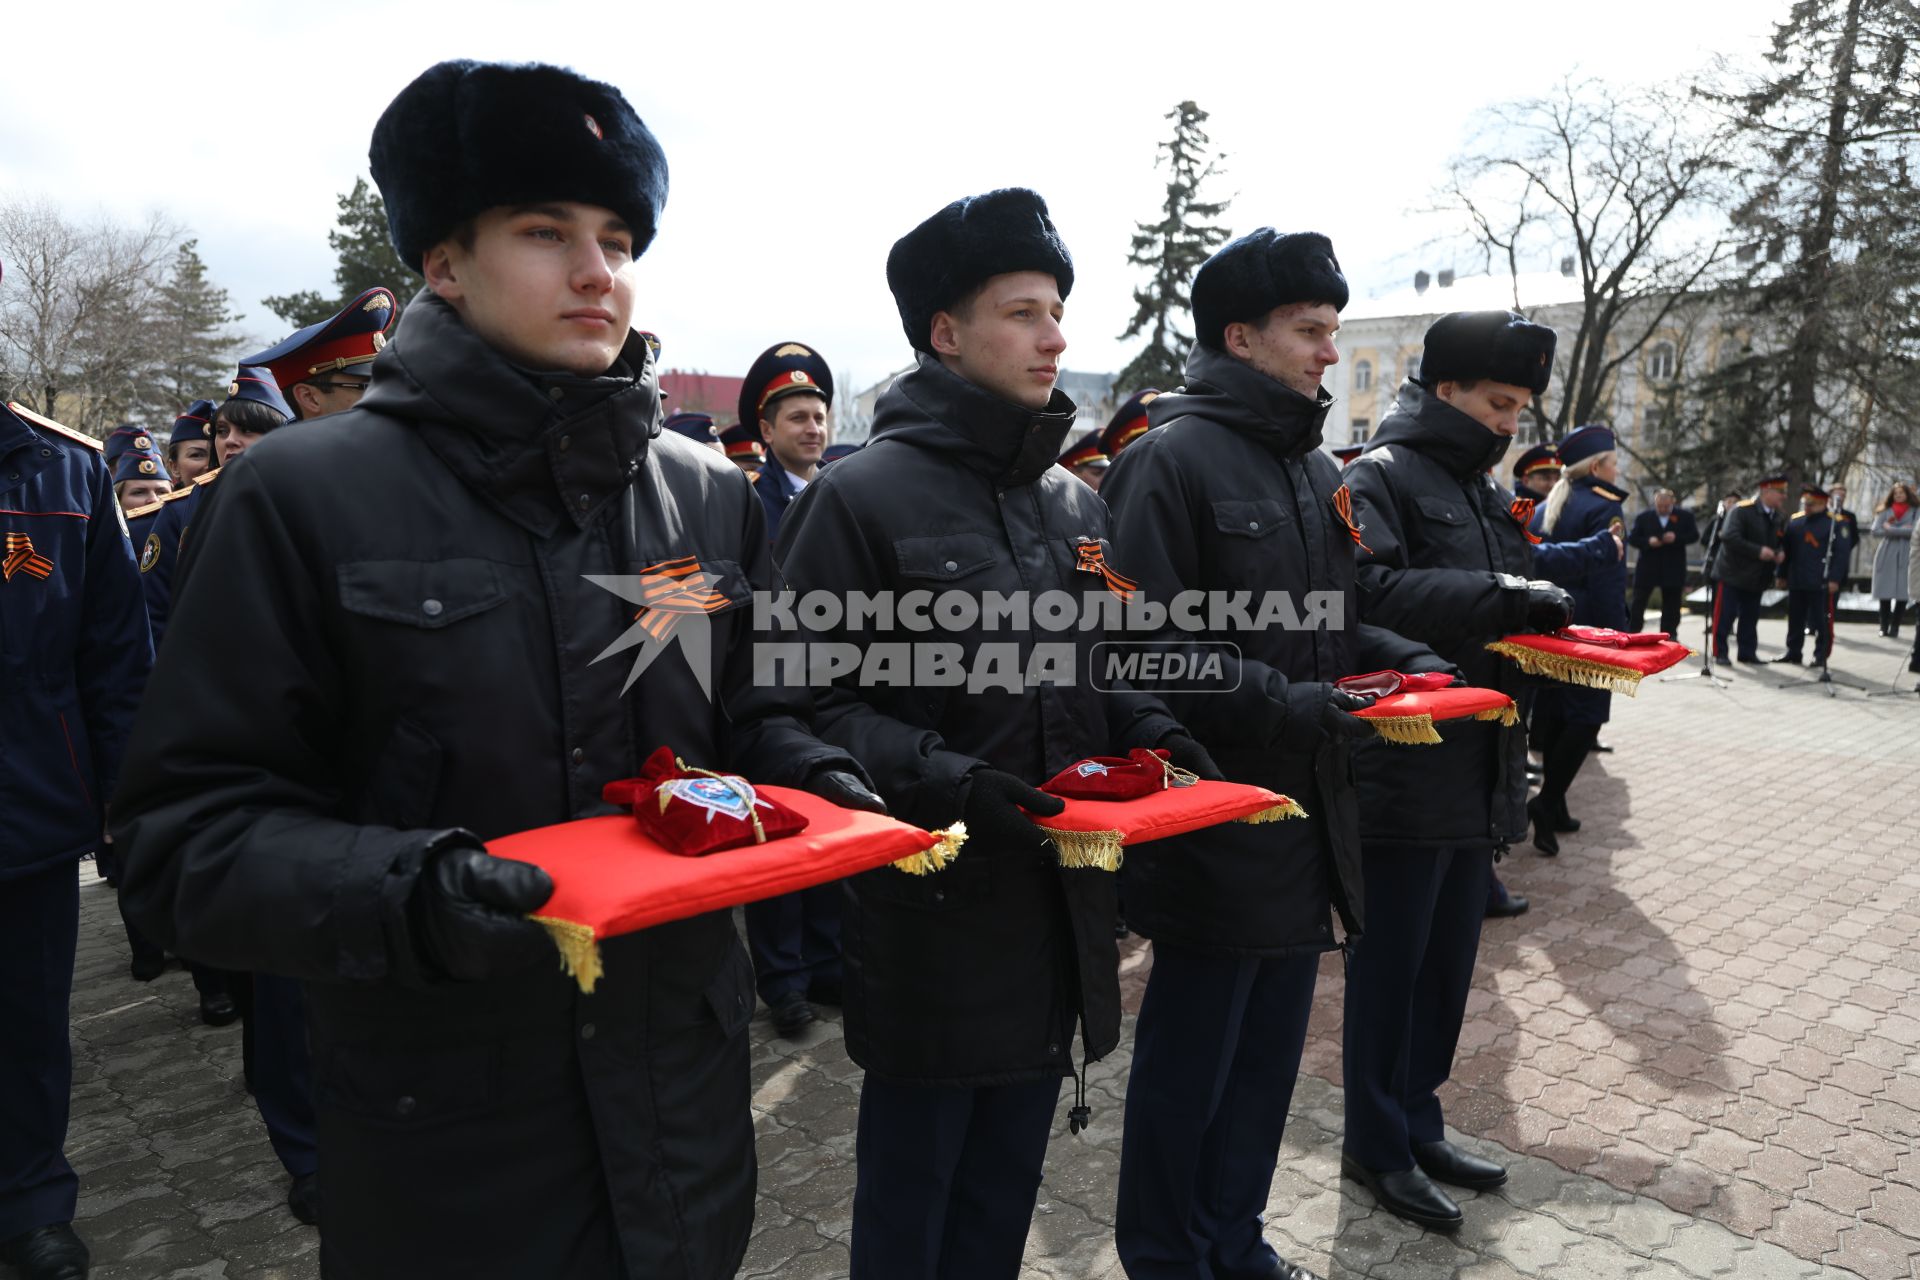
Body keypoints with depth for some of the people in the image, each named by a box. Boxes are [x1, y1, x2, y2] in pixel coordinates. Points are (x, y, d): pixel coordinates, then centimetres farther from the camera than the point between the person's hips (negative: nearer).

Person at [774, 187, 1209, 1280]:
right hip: (931, 914, -6)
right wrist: (949, 784, -26)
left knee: (1006, 1186, 23)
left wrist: (1152, 735, -3)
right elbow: (816, 705, -15)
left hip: (1061, 904, 6)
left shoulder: (1078, 504, 9)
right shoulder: (863, 497, -12)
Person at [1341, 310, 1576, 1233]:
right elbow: (1368, 594, -26)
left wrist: (1538, 612, 4)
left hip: (1479, 773, 9)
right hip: (1403, 775, -9)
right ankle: (1377, 1146, 21)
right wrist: (1498, 598, -27)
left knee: (1447, 963, 17)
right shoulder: (1381, 477, -10)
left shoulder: (1481, 490, 18)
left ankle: (1416, 1123, 33)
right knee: (1391, 967, 4)